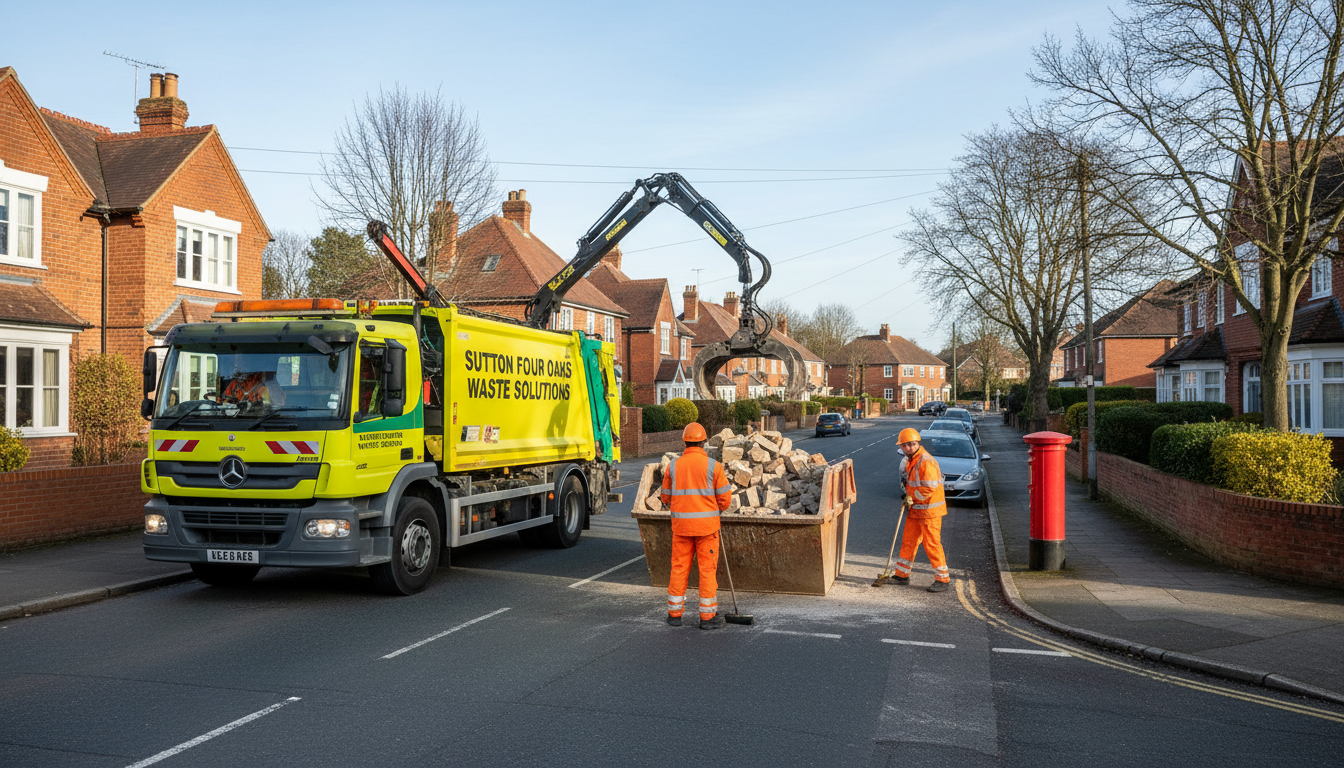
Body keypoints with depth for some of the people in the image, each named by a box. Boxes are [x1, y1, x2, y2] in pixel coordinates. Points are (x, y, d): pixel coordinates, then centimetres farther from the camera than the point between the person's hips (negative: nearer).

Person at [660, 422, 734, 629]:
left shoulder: (673, 465, 0)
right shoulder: (713, 466, -8)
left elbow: (666, 496, 9)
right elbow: (725, 497, -4)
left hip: (681, 524, 3)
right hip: (706, 524, -2)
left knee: (679, 567, 11)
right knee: (708, 569, 3)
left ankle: (674, 613, 17)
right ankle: (708, 616, 6)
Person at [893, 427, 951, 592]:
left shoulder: (926, 461, -21)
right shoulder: (908, 461, 10)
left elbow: (929, 487, -24)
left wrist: (913, 498, -13)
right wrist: (907, 495, 8)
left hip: (929, 510, -9)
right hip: (915, 509, 9)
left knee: (932, 543, -4)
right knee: (908, 541, 14)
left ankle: (943, 579, 6)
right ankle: (902, 574, 24)